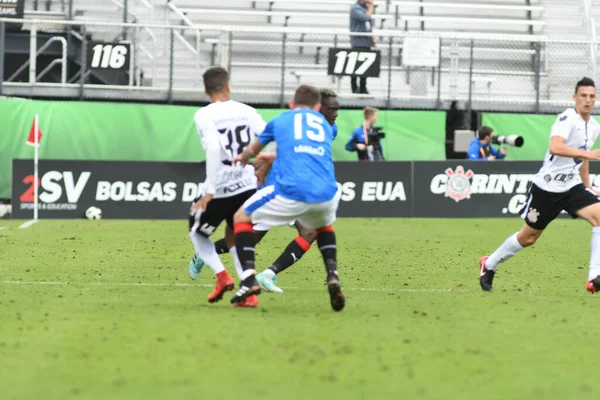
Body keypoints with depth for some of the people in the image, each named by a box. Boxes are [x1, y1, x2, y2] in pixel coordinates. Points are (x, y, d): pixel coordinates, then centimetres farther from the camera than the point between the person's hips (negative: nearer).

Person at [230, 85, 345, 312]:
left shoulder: (280, 121, 22)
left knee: (241, 218, 20)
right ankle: (332, 276, 14)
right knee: (323, 225, 38)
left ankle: (249, 279, 1)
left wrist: (243, 158, 66)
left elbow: (252, 150, 40)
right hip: (326, 195, 3)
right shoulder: (324, 125, 28)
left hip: (290, 193, -3)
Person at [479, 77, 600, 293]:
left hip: (572, 186, 6)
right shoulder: (567, 118, -18)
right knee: (527, 237, 6)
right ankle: (489, 265, 32)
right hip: (547, 186, -6)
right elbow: (555, 147, -36)